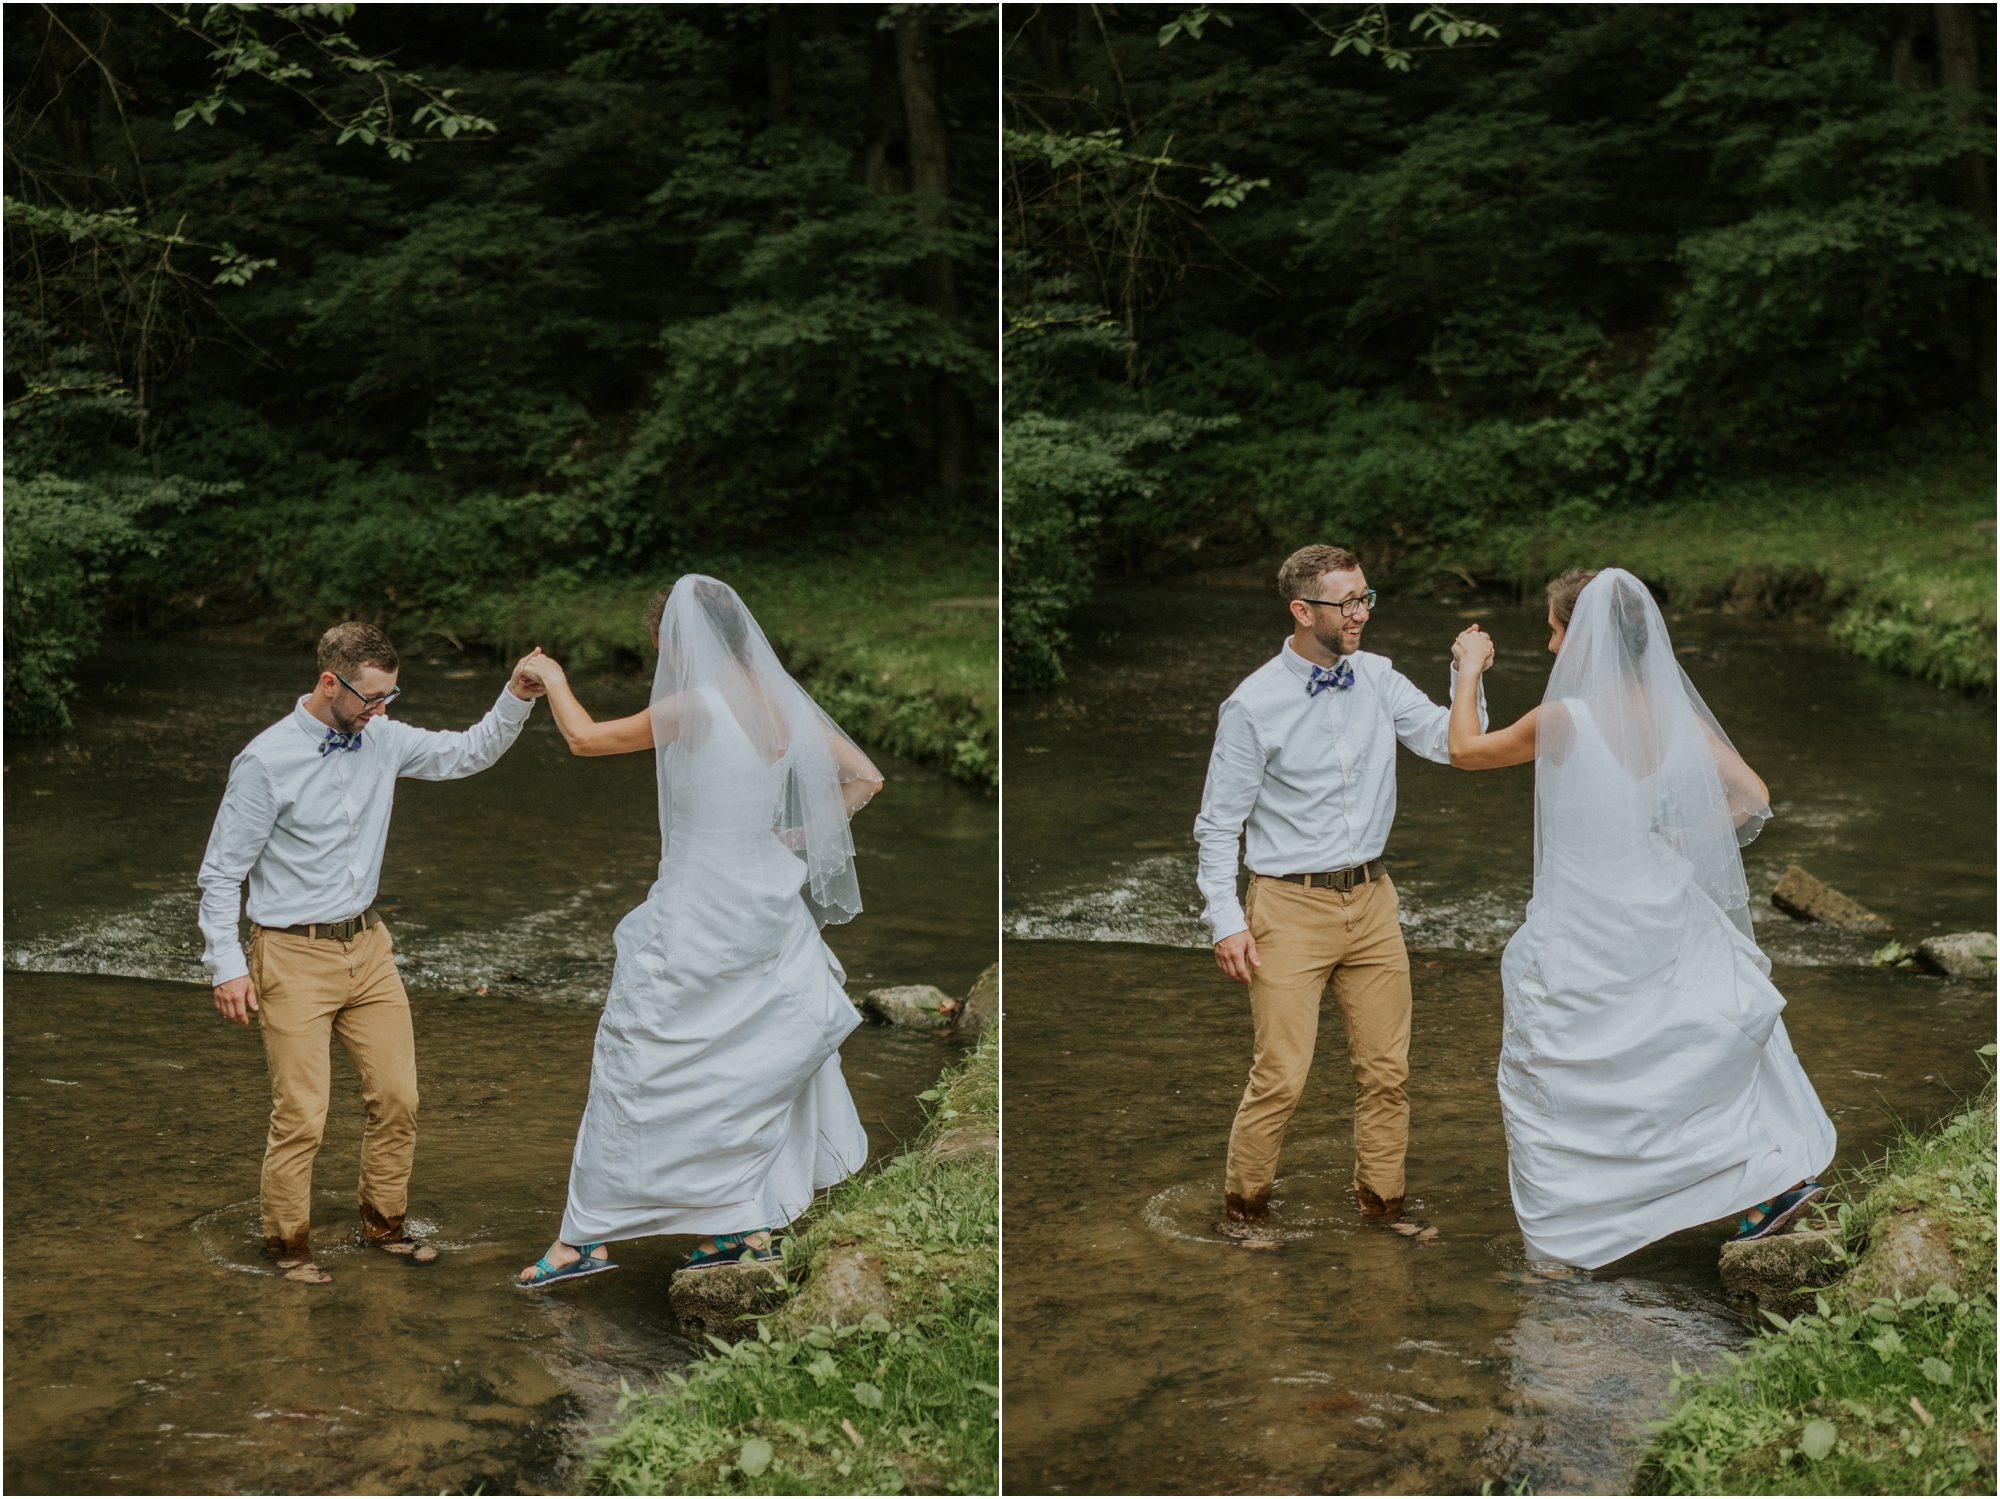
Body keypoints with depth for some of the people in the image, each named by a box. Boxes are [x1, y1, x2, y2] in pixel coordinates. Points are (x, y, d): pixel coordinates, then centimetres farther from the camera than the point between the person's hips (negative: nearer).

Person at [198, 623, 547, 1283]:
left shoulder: (382, 739, 1)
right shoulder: (266, 763, -16)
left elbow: (467, 754, 12)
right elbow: (221, 872, -10)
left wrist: (517, 699, -5)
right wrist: (227, 966, -13)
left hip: (367, 945, 6)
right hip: (294, 957, -6)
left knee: (398, 1098, 10)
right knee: (301, 1116, -3)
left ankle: (382, 1223, 29)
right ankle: (288, 1244, 18)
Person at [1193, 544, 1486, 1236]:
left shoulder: (1377, 677, 6)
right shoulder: (1253, 705, -10)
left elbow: (1447, 741, -1)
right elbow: (1219, 823, -5)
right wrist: (1226, 918, -11)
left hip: (1372, 900, 5)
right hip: (1292, 906, -5)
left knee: (1387, 1068, 11)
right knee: (1281, 1075, -5)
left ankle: (1382, 1201, 26)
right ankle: (1245, 1205, 14)